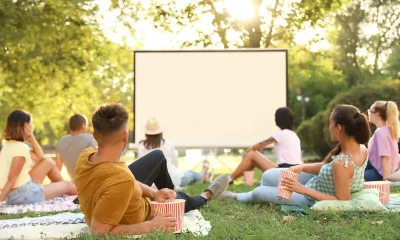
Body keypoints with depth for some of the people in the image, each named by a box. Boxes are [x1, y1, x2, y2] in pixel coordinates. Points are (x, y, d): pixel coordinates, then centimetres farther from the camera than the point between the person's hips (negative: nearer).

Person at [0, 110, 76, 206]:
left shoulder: (9, 144, 7)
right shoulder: (20, 148, -22)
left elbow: (40, 158, 14)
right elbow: (11, 179, -24)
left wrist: (31, 138, 7)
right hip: (24, 194, -9)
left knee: (49, 163, 23)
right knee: (67, 185, 11)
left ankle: (60, 192, 38)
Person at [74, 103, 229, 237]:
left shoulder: (86, 155, -24)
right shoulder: (121, 181, -48)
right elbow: (99, 231, -41)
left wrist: (153, 193, -16)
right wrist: (152, 226, -34)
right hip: (135, 219, -5)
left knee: (158, 156, 19)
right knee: (180, 199, 22)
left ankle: (169, 193, 49)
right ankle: (206, 197, 58)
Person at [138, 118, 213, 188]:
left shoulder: (141, 146, -6)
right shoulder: (168, 145, -8)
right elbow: (175, 163, 6)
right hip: (172, 179, -2)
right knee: (191, 174, 31)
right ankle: (203, 175, 63)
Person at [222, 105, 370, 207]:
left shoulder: (342, 164, -41)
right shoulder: (362, 149, -12)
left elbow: (342, 201, -33)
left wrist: (304, 190, -31)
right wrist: (302, 167, -12)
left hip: (312, 199, -8)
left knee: (258, 192, 10)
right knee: (268, 176, 16)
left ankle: (237, 197, 47)